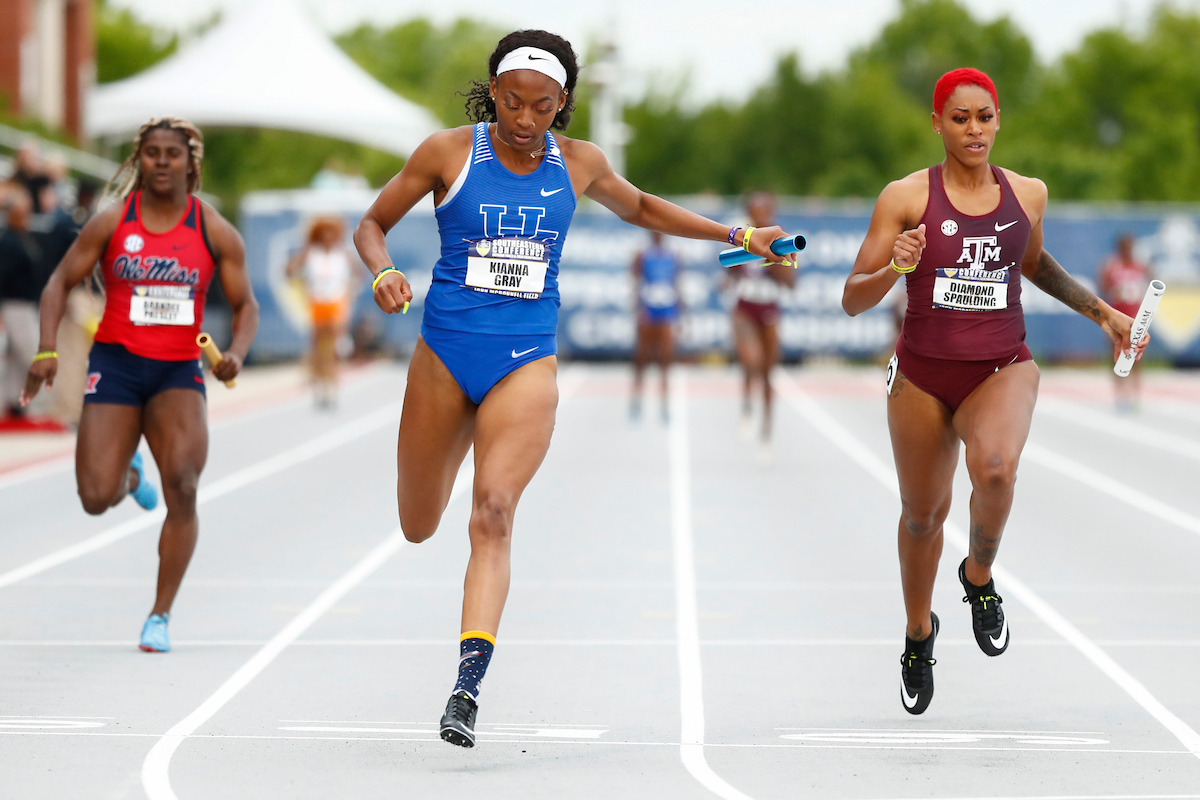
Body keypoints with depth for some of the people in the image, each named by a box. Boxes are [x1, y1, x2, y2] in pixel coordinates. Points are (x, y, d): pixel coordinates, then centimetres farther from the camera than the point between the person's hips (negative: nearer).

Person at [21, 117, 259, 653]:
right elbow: (61, 283, 5)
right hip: (115, 365, 0)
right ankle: (128, 475, 32)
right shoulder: (112, 222, 0)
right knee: (96, 499, -10)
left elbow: (245, 304, 6)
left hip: (179, 369, 0)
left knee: (182, 486, -21)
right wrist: (47, 350, -9)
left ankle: (161, 617, -9)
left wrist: (237, 353, -15)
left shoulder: (215, 232, 1)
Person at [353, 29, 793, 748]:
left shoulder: (578, 163, 5)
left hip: (526, 363, 0)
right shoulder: (449, 152, -2)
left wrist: (736, 236, 22)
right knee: (419, 527, 11)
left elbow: (639, 208, 25)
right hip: (445, 354, 0)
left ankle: (469, 682, -28)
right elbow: (373, 224, 6)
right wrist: (383, 271, -16)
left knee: (495, 511, -20)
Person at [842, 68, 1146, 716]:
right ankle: (919, 632, 41)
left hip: (1002, 369, 0)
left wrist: (1100, 311, 21)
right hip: (923, 375, 0)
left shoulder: (1027, 194, 2)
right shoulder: (906, 197, -8)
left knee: (994, 468, -31)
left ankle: (979, 576, -1)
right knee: (923, 512, 13)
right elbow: (852, 300, -8)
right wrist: (895, 268, -27)